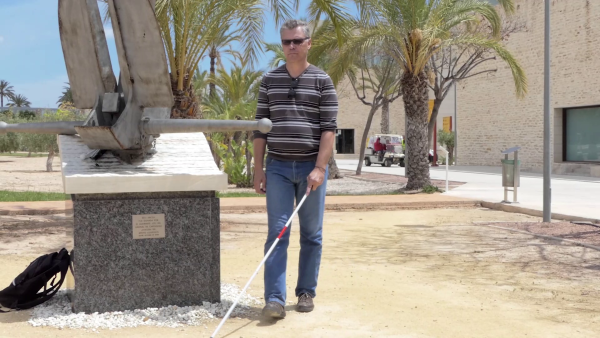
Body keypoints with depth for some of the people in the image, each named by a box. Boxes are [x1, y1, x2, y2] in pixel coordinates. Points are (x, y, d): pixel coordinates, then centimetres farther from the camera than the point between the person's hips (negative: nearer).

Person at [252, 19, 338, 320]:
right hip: (278, 167, 1)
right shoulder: (269, 80, 8)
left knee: (311, 234, 7)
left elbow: (329, 127, -6)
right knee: (277, 233, -4)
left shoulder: (322, 81, 1)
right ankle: (275, 298, -5)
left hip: (311, 167, -1)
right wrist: (258, 168, 2)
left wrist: (319, 168, -15)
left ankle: (306, 292, 19)